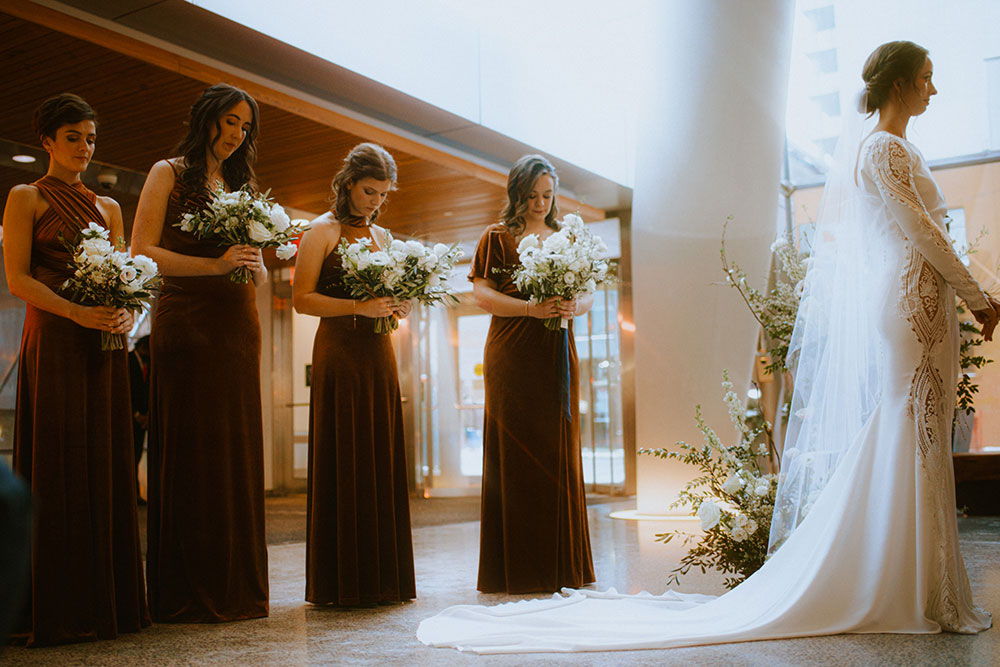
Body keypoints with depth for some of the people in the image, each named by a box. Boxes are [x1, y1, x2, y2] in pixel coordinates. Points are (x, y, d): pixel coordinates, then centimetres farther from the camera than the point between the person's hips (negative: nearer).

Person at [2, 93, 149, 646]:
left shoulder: (108, 207, 19)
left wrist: (125, 312, -7)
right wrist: (77, 313, -18)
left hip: (103, 348, 5)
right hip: (53, 343, -5)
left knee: (105, 468, 3)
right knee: (56, 468, -6)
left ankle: (104, 602, 9)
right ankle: (53, 610, 0)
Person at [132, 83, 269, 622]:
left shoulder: (241, 184, 21)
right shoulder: (169, 173, 5)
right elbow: (142, 252, -6)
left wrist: (253, 265, -4)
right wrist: (214, 264, -16)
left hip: (238, 326, 5)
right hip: (186, 322, -5)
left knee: (237, 452, 4)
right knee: (190, 451, -6)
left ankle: (236, 588, 10)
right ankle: (186, 594, 2)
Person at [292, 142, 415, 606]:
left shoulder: (381, 236, 17)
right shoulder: (322, 230, -1)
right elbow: (302, 299, -8)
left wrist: (398, 307, 2)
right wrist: (359, 307, -19)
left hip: (379, 354, 6)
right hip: (339, 353, -6)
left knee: (382, 462, 5)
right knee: (343, 465, -5)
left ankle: (381, 578, 13)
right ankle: (342, 583, 2)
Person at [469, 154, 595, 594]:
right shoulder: (497, 237, 5)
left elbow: (589, 291, 14)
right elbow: (482, 295, -4)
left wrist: (575, 306, -9)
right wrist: (531, 308, -18)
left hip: (557, 355, 4)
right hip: (513, 356, -4)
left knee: (560, 455, 4)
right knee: (516, 456, -4)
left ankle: (562, 565, 12)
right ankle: (517, 569, 1)